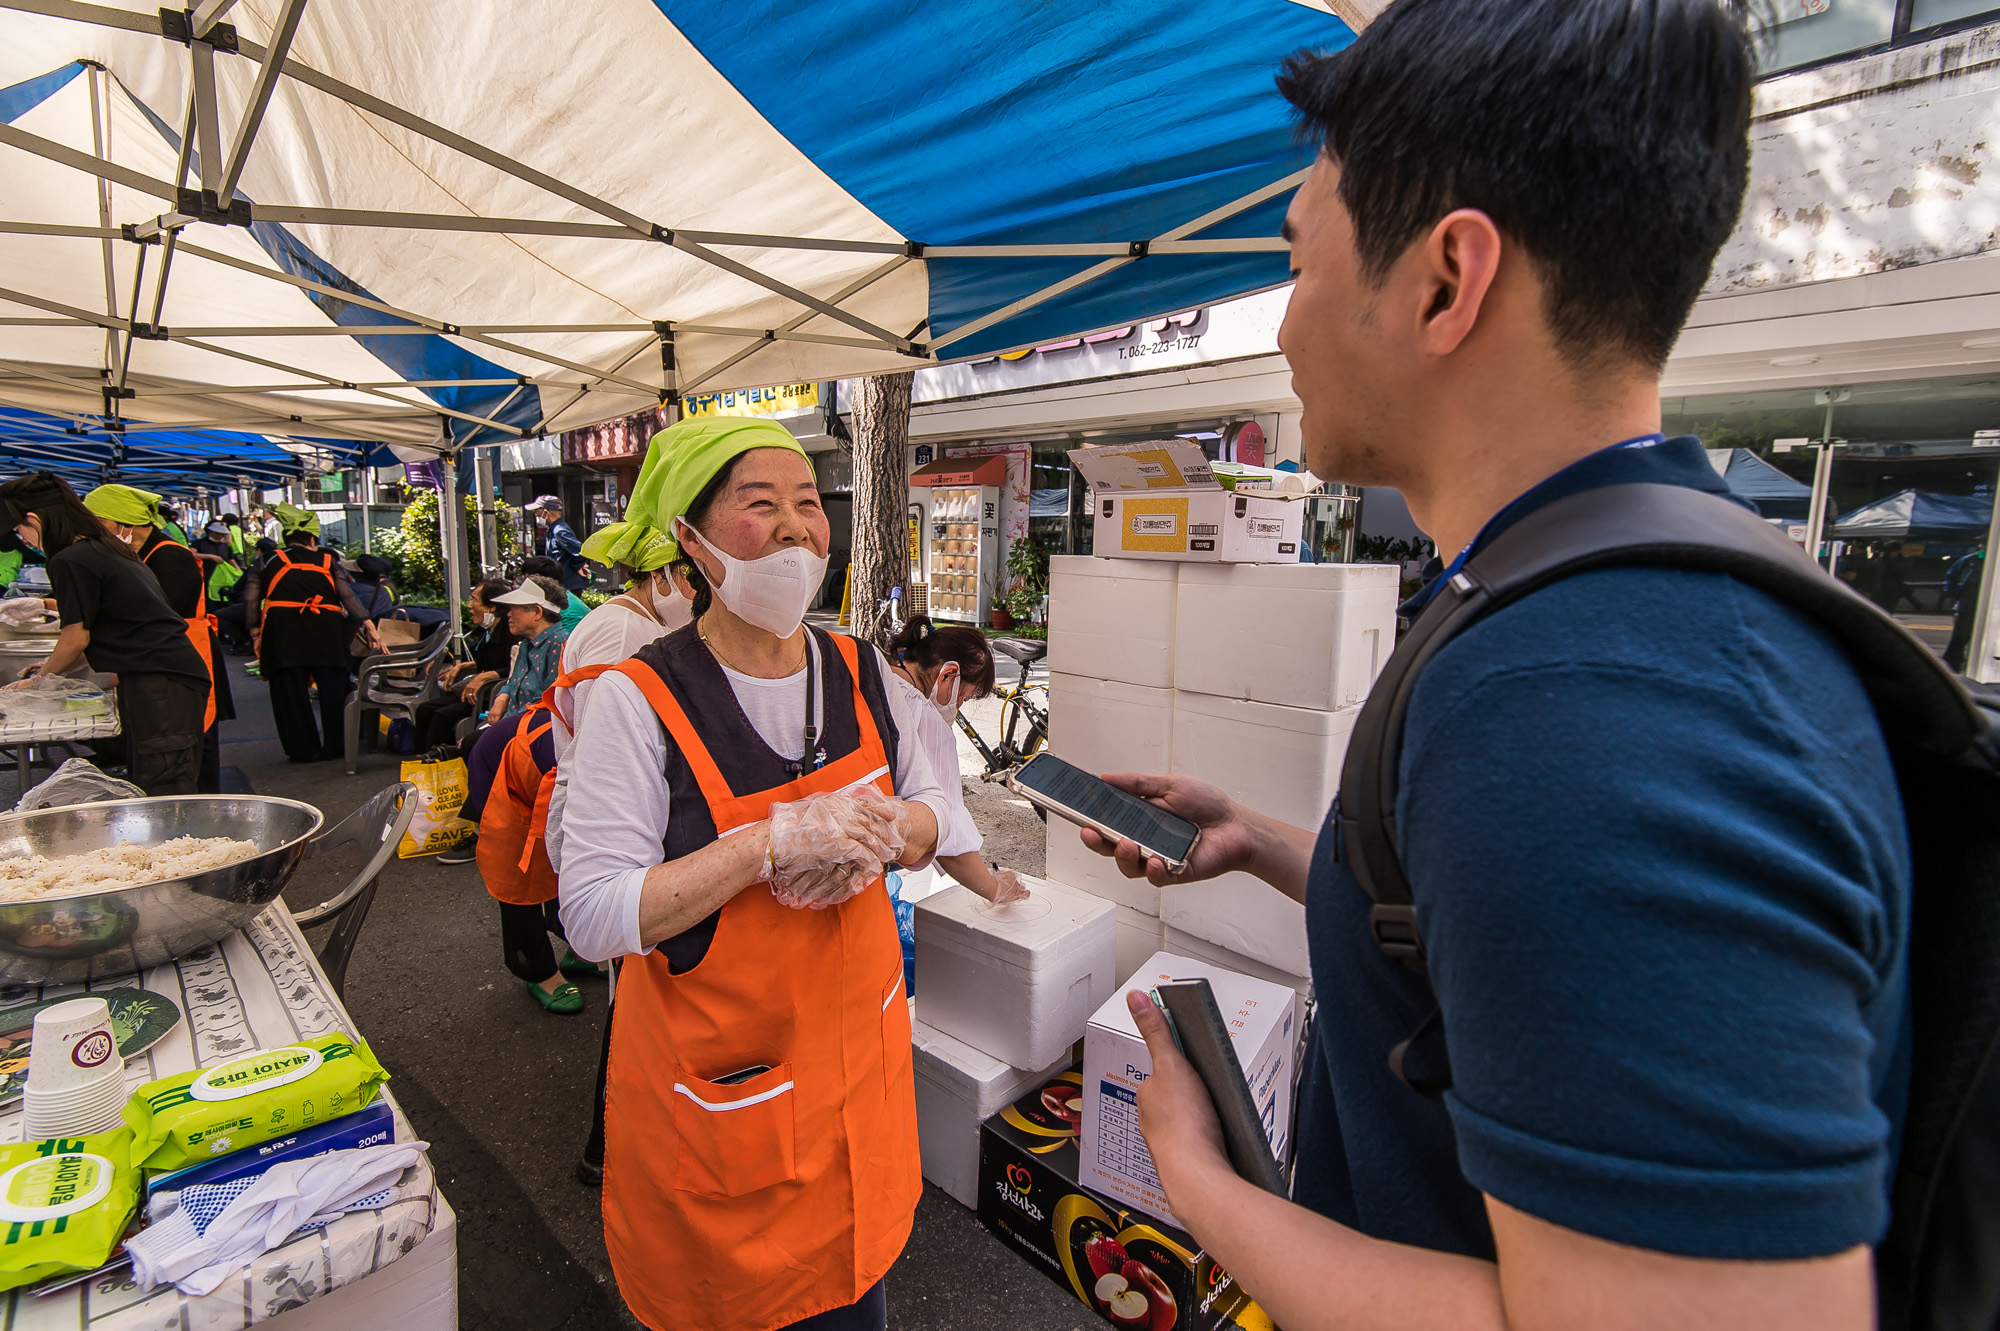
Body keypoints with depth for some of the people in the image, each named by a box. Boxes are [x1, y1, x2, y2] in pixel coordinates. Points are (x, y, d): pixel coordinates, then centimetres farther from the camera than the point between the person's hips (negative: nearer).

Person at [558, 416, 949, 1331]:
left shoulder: (860, 673, -3)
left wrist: (883, 834, -16)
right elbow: (593, 916, -20)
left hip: (857, 1057, 4)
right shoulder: (639, 700, -18)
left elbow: (928, 810, 6)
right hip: (718, 1081, -4)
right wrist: (773, 843, -29)